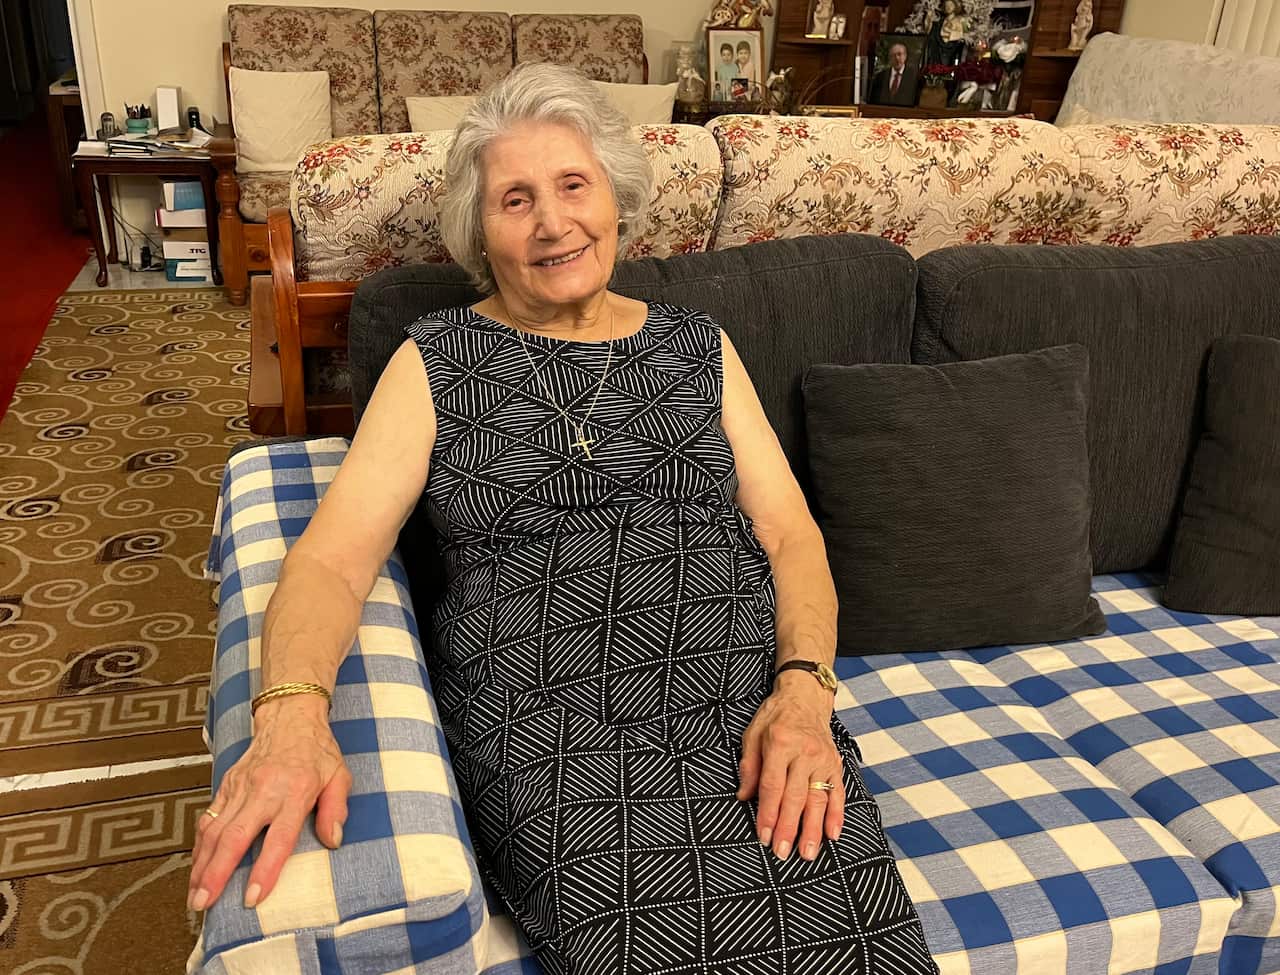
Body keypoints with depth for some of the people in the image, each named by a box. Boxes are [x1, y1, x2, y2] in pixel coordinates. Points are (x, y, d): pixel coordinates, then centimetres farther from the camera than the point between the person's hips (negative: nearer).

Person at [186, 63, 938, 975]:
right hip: (548, 724, -2)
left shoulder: (697, 345, 15)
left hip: (755, 703, 2)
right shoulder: (436, 360, 9)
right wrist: (292, 712, -22)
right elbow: (334, 557, -1)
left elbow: (790, 531, 9)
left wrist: (803, 687, -9)